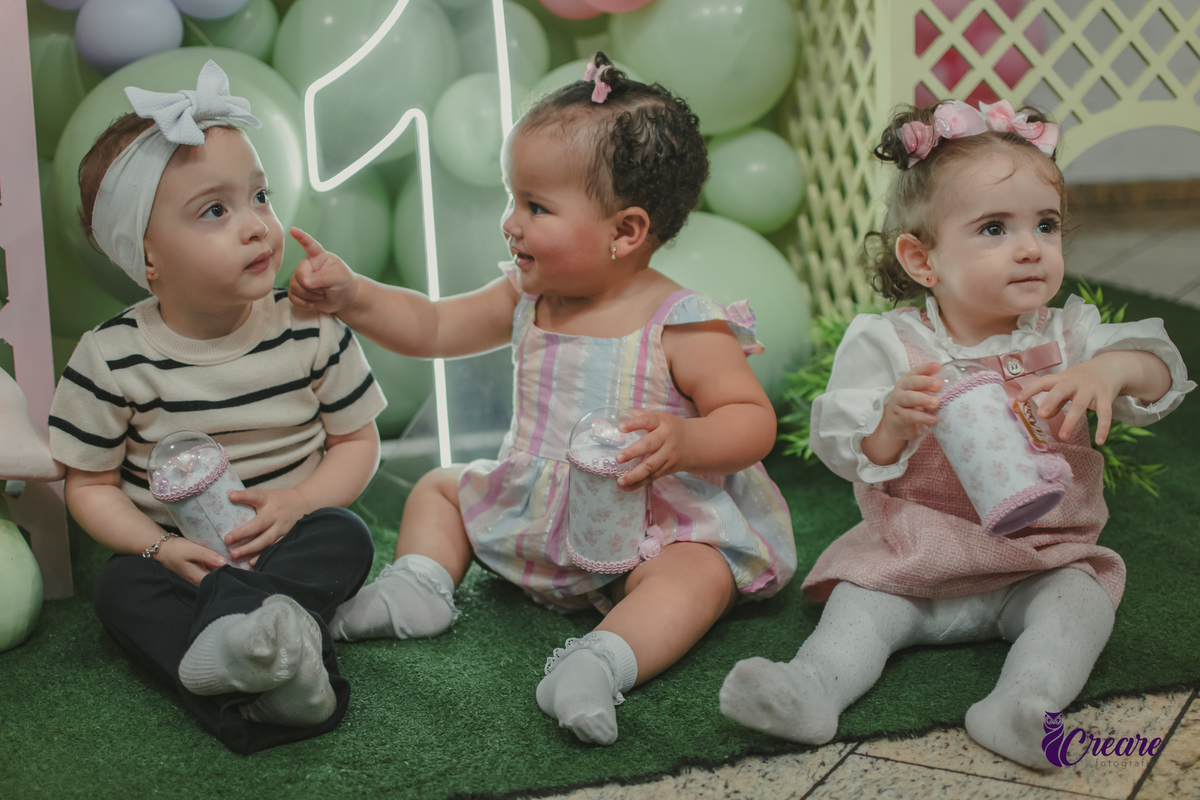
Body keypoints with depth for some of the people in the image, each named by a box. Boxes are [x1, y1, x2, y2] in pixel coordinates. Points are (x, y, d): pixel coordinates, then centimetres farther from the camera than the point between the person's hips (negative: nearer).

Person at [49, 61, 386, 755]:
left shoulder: (313, 329, -7)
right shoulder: (112, 360, -10)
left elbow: (357, 440, 0)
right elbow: (92, 484, -3)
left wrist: (296, 502, -18)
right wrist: (162, 548, -19)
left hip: (290, 539, 1)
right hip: (180, 555, 0)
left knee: (346, 536, -28)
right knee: (122, 587, -28)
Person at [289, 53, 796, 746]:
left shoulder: (679, 326, -19)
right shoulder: (526, 301, 1)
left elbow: (754, 421, -21)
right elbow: (430, 329, 9)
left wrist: (681, 441, -40)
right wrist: (351, 296, -6)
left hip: (651, 524, -7)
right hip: (534, 509, 7)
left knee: (702, 573, -37)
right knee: (439, 488, 15)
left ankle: (606, 658, -55)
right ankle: (419, 586, -4)